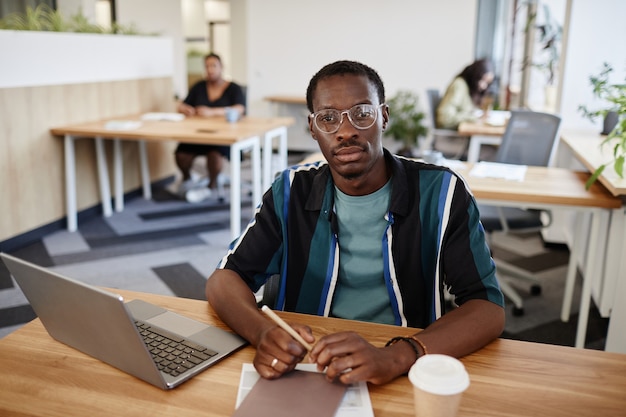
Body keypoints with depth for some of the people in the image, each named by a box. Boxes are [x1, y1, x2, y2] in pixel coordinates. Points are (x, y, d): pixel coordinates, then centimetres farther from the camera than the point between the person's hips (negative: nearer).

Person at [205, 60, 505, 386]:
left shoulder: (439, 192, -8)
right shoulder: (292, 191, 0)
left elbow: (489, 308, -14)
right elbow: (223, 278, -1)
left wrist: (393, 358, -32)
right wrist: (262, 333, -24)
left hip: (408, 374, 0)